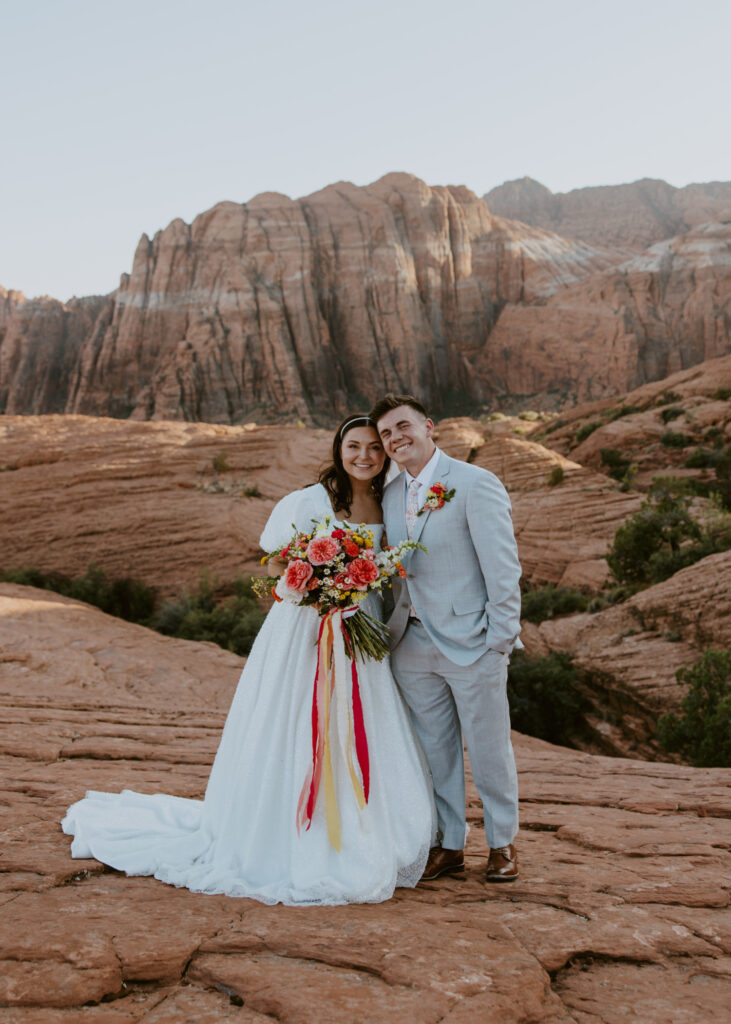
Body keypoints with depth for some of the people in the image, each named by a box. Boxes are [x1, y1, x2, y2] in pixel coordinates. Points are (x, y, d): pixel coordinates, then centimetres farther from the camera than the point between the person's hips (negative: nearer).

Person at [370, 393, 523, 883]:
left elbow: (502, 564, -11)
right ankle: (449, 844, 27)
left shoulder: (476, 484, -9)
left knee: (488, 748, 7)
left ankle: (503, 843, 25)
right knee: (433, 750, 13)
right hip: (413, 644, 6)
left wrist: (501, 636, -14)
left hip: (471, 643, -5)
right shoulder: (391, 495, 11)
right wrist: (389, 630, 6)